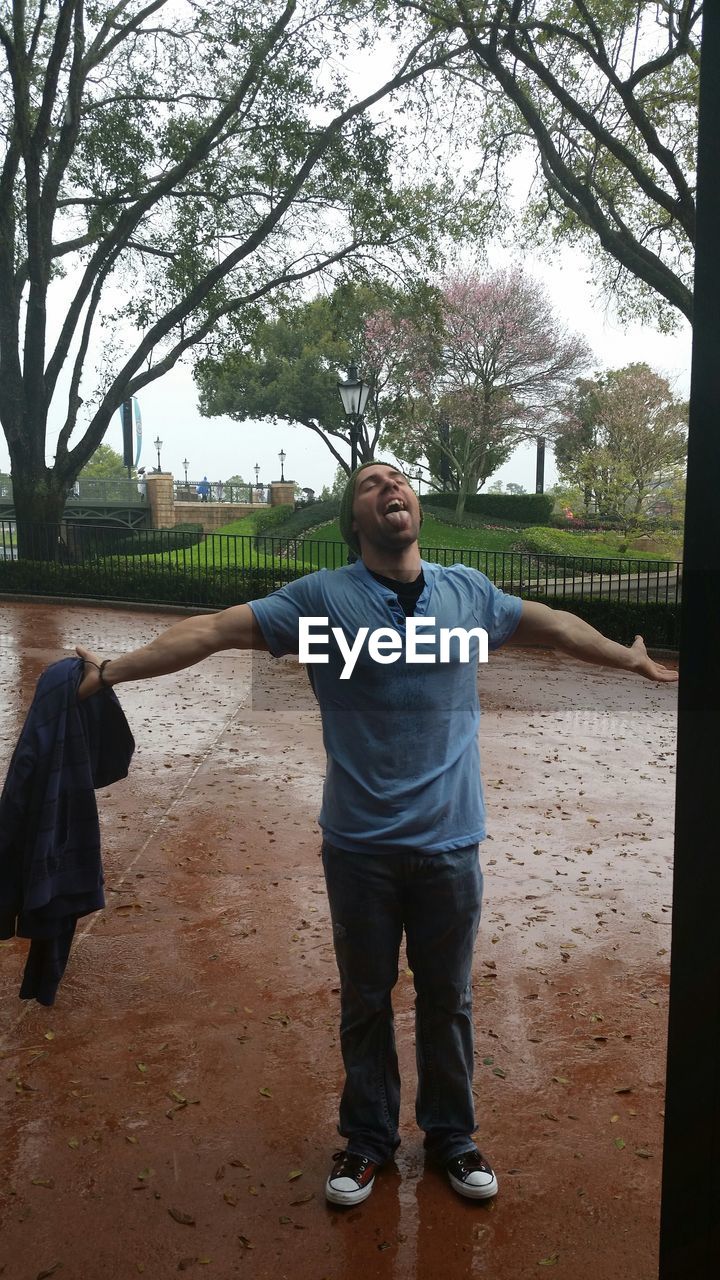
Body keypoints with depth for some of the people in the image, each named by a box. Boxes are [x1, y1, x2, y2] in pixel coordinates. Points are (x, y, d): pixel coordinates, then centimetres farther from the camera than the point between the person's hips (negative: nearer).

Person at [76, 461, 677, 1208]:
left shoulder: (468, 592, 1)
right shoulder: (322, 598, -7)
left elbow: (551, 626, 16)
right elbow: (214, 629, -9)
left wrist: (632, 661, 25)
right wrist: (116, 669, -14)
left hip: (451, 845, 2)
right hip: (359, 849, -1)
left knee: (447, 1000, 17)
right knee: (365, 1001, 16)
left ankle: (451, 1135, 39)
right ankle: (367, 1139, 38)